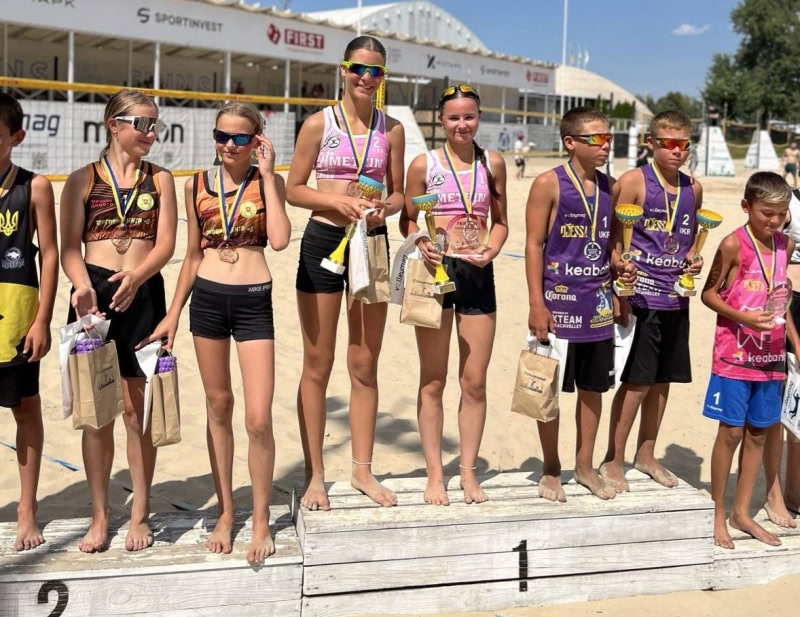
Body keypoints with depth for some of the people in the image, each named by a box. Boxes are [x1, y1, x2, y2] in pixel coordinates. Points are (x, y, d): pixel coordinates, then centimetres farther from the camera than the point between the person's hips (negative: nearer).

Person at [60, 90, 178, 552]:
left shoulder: (160, 179, 9)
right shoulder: (83, 179, 7)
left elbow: (165, 245, -1)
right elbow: (70, 247, 0)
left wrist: (135, 276, -21)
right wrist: (83, 286, -20)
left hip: (143, 295, 0)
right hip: (94, 295, 0)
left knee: (138, 409, 3)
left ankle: (141, 513, 17)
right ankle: (100, 516, 18)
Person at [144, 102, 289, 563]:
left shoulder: (268, 182, 0)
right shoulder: (197, 184, 6)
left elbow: (279, 240, -17)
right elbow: (193, 255, 12)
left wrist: (267, 175, -13)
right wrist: (174, 313, 9)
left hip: (254, 301, -3)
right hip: (207, 299, 3)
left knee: (259, 419, -7)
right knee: (219, 408, 12)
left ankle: (261, 520, 11)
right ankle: (226, 512, 26)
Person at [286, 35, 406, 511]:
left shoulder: (392, 129, 5)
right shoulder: (319, 124, -2)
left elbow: (399, 193, 10)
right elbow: (293, 190, -2)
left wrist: (384, 208, -12)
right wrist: (339, 201, -17)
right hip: (323, 241, -2)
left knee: (365, 365, 9)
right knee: (318, 365, 4)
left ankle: (363, 470, 23)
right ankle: (315, 476, 16)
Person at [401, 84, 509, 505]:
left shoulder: (492, 164, 6)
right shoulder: (424, 165, -1)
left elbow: (500, 221, 13)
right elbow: (408, 220, 3)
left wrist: (492, 249, -7)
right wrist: (421, 244, -17)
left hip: (478, 274, 2)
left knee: (475, 382, 6)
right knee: (433, 381, 6)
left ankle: (468, 471, 21)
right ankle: (434, 474, 17)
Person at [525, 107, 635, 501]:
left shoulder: (609, 186, 9)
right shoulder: (549, 183, -8)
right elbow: (534, 245, -10)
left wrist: (620, 267, 0)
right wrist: (536, 304, -14)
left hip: (598, 302, 6)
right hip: (559, 301, -5)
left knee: (593, 387, 13)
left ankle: (585, 466, 28)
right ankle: (551, 471, 21)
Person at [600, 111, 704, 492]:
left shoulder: (694, 189, 10)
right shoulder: (633, 181, -8)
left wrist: (693, 258, 3)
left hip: (675, 298, 6)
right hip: (640, 295, -6)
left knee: (663, 379, 13)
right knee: (637, 382, -2)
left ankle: (646, 455, 30)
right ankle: (613, 461, 12)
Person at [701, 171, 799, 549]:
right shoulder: (734, 244, -12)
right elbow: (709, 294, -7)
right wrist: (743, 317, -22)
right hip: (735, 355, -6)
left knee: (758, 432, 11)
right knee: (731, 432, 0)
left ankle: (741, 512, 24)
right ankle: (717, 513, 15)